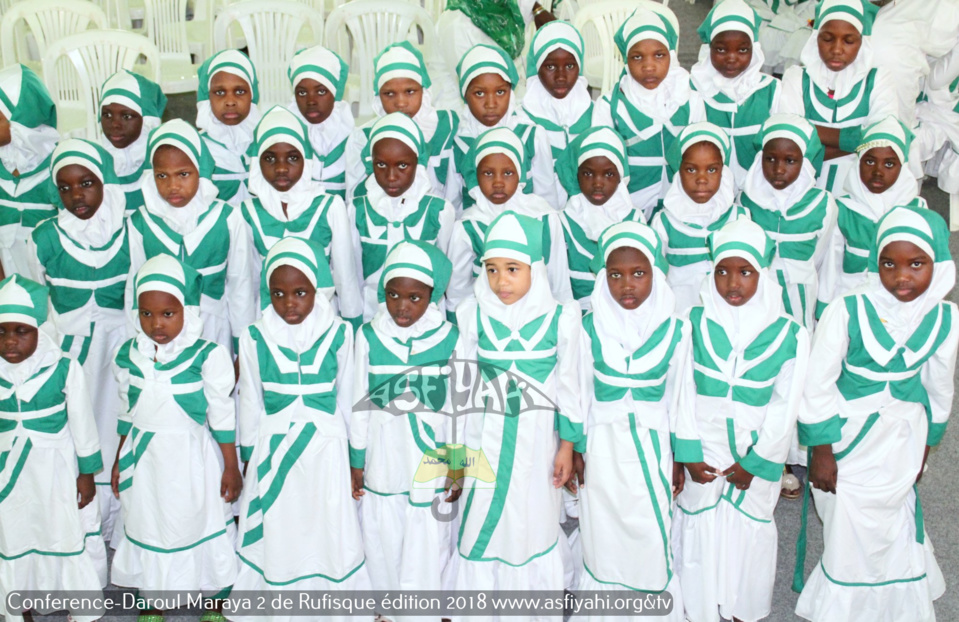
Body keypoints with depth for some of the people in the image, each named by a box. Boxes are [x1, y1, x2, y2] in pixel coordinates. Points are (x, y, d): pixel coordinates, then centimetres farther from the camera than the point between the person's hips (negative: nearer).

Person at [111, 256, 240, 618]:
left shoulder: (207, 357, -18)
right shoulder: (129, 356, -5)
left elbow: (222, 416, -10)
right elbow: (128, 414, 8)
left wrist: (231, 467, -5)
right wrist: (120, 462, 13)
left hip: (192, 461, -4)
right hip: (144, 460, 4)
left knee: (202, 528, 11)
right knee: (146, 530, 18)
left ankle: (214, 604, 33)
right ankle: (149, 606, 40)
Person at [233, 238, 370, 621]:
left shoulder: (338, 335, -6)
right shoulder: (255, 339, -5)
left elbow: (346, 397, 3)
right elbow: (250, 401, 5)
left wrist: (350, 451, 8)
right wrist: (249, 455, 10)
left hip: (326, 450, 0)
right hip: (273, 448, 1)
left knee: (329, 528, 8)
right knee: (275, 532, 10)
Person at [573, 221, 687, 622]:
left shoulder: (675, 331, -4)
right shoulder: (590, 329, -4)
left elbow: (679, 399, 3)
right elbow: (577, 394, 2)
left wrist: (678, 459, 6)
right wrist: (574, 451, 1)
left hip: (653, 447, 0)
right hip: (603, 449, 0)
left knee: (653, 539, 3)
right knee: (603, 538, 9)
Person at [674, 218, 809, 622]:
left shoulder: (789, 335, -9)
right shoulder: (695, 323, -7)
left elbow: (785, 407, -6)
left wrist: (757, 463, -6)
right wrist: (689, 453, -8)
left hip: (755, 456, 0)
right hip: (703, 452, 1)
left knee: (750, 533, 9)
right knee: (700, 528, 9)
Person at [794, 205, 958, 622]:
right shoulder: (847, 312, -18)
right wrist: (821, 451, -3)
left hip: (900, 446, 1)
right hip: (847, 440, -1)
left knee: (889, 527, 15)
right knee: (846, 531, 9)